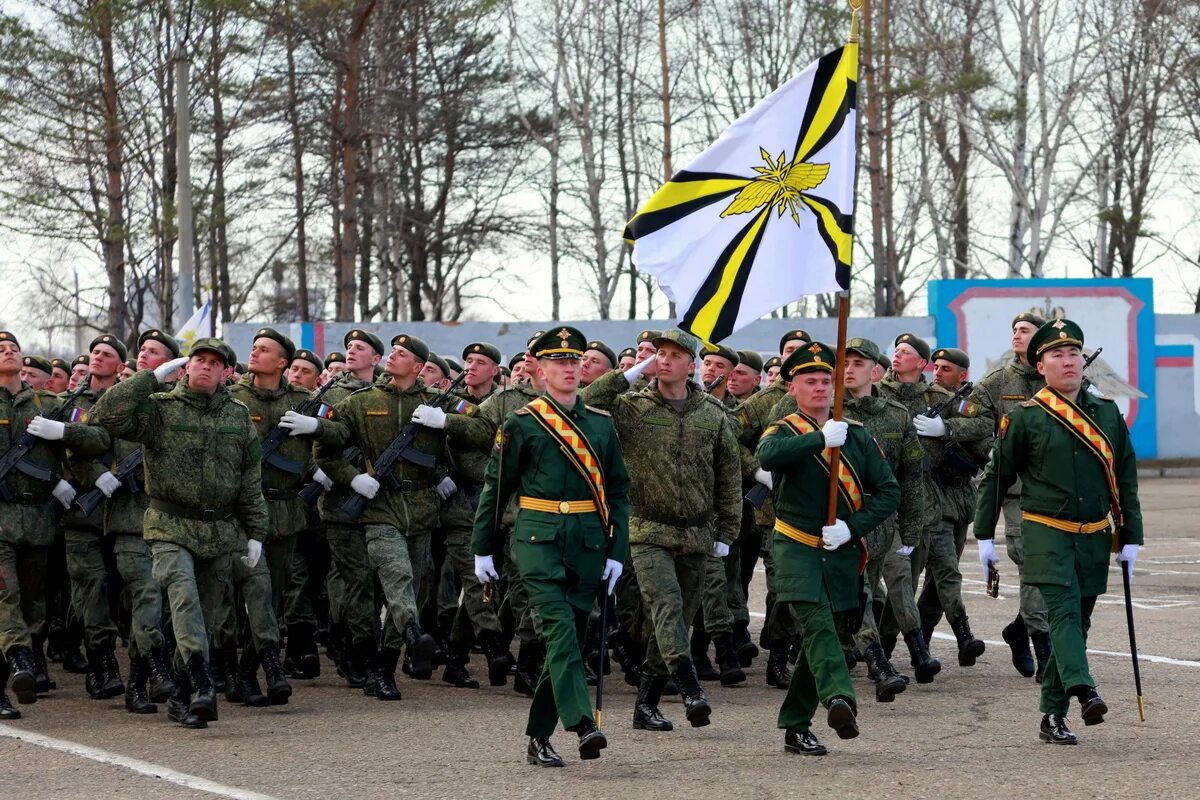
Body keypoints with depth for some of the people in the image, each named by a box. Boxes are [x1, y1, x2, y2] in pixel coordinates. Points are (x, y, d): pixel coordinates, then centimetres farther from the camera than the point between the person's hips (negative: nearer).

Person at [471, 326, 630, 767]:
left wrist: (617, 551, 6)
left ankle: (538, 737, 14)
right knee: (560, 628, -19)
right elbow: (495, 487, 5)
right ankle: (582, 724, -30)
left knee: (569, 638, 5)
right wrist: (482, 549, 4)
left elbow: (618, 491, 13)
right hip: (539, 539, -4)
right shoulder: (522, 424, 1)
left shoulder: (601, 424, 12)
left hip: (588, 543, 4)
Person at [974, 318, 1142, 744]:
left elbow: (1126, 478, 13)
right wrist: (984, 536, 2)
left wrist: (1130, 538, 10)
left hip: (1094, 537, 4)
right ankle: (1083, 692, -37)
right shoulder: (1025, 417, -2)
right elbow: (995, 477, 3)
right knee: (1064, 611, -20)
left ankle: (1053, 716, 10)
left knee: (1076, 622, 5)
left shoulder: (1107, 413, 9)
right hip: (1046, 534, -4)